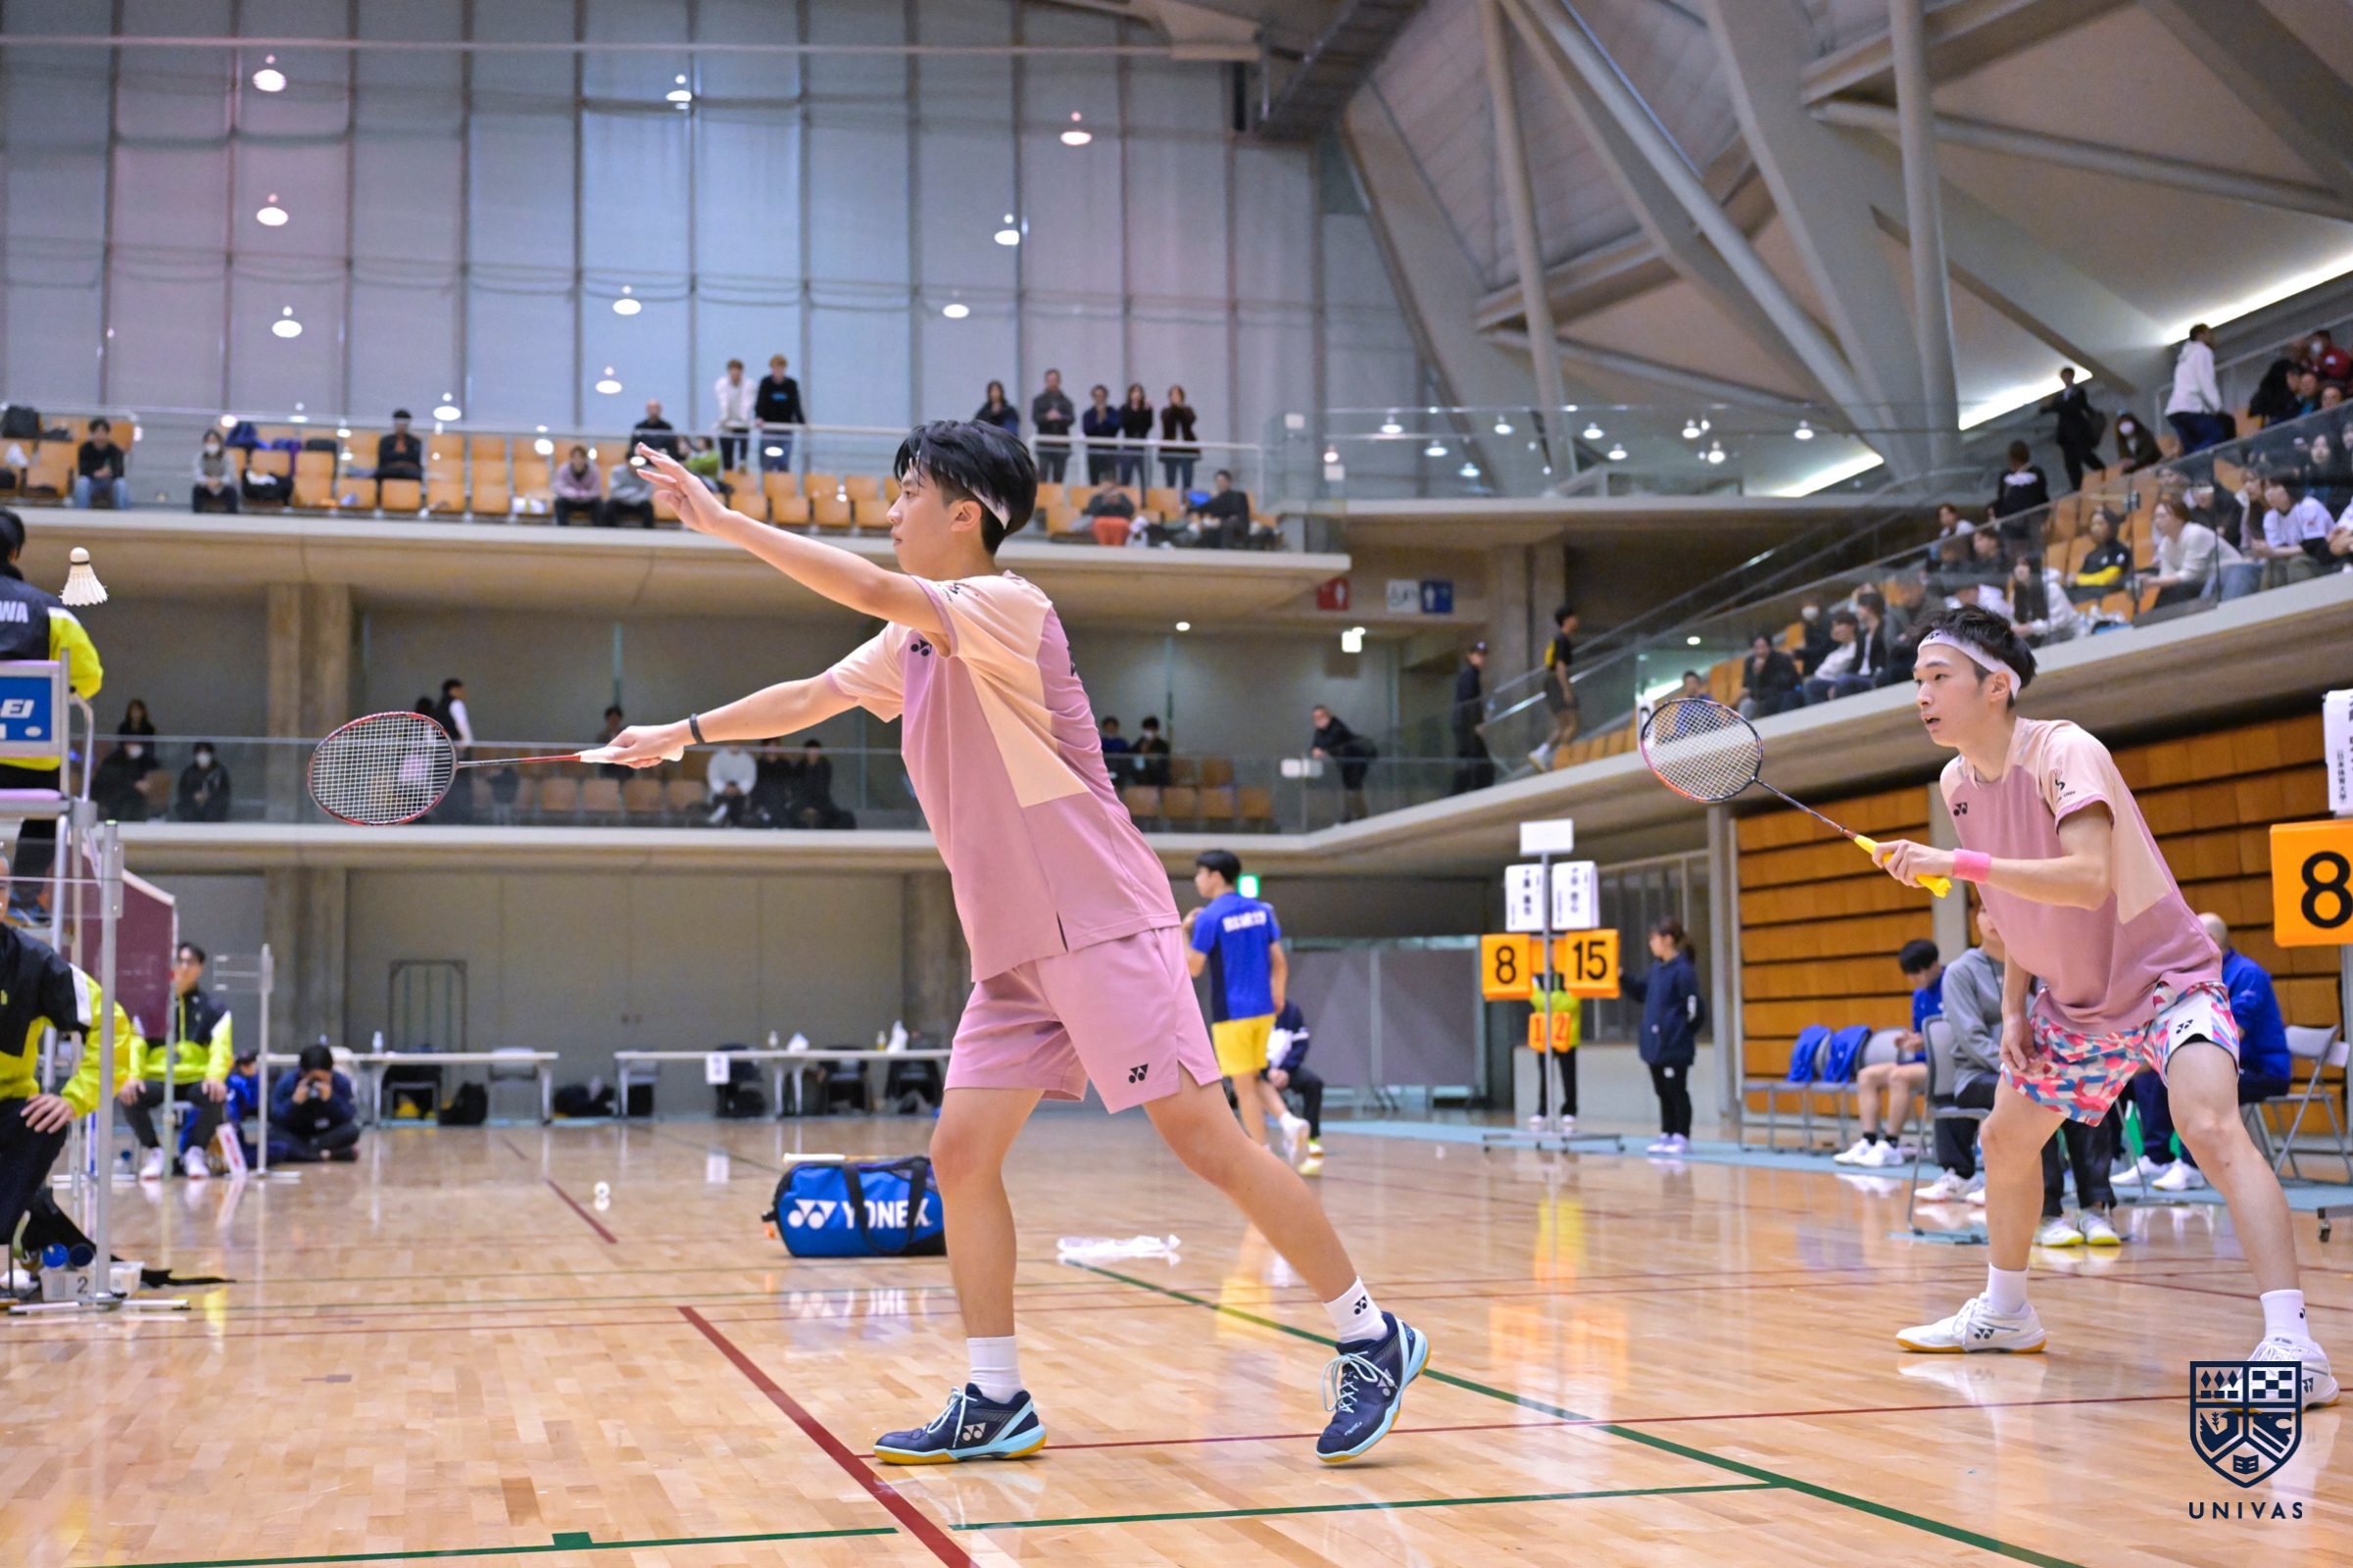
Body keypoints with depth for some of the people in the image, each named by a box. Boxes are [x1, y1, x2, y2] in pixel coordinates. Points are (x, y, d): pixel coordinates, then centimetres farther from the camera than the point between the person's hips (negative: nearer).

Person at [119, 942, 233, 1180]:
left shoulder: (213, 1009, 12)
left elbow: (222, 1048, -2)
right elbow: (134, 1044, 2)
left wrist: (215, 1076, -23)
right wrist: (131, 1075, -18)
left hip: (196, 1079, -1)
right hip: (157, 1079, 1)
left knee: (215, 1095, -34)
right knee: (129, 1096, -31)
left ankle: (195, 1153, -10)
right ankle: (155, 1153, -6)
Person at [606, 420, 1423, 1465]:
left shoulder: (1008, 607, -12)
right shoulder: (913, 644, 15)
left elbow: (874, 590, -25)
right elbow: (809, 698, 28)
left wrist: (723, 522, -21)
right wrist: (685, 733, 27)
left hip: (1102, 928, -9)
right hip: (1012, 950, 9)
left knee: (1207, 1143, -9)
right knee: (960, 1153, 2)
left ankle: (1370, 1336, 4)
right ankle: (997, 1403, 9)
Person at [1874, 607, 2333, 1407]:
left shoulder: (2064, 753, -24)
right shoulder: (1958, 782, 0)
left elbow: (2086, 880, -39)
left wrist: (1955, 862, -41)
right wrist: (2014, 1006, 7)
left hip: (2165, 980, -8)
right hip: (2073, 1003, 9)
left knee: (2208, 1127, -30)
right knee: (2005, 1139, 15)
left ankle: (2292, 1345, -32)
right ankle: (2004, 1312, 36)